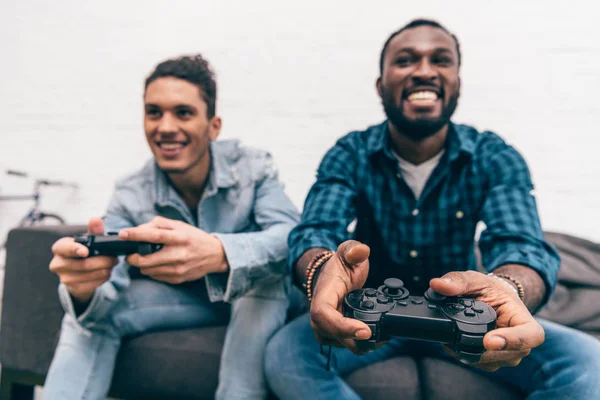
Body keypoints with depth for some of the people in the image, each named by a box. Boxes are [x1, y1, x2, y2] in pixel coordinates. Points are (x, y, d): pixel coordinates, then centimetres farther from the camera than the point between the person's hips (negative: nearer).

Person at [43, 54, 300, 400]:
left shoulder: (254, 167, -19)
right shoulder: (131, 196, -13)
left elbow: (292, 236, -36)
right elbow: (105, 295, -22)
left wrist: (218, 254, -57)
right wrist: (83, 289, -48)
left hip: (255, 299, -1)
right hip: (182, 298, 2)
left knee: (267, 278, -35)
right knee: (90, 313, -18)